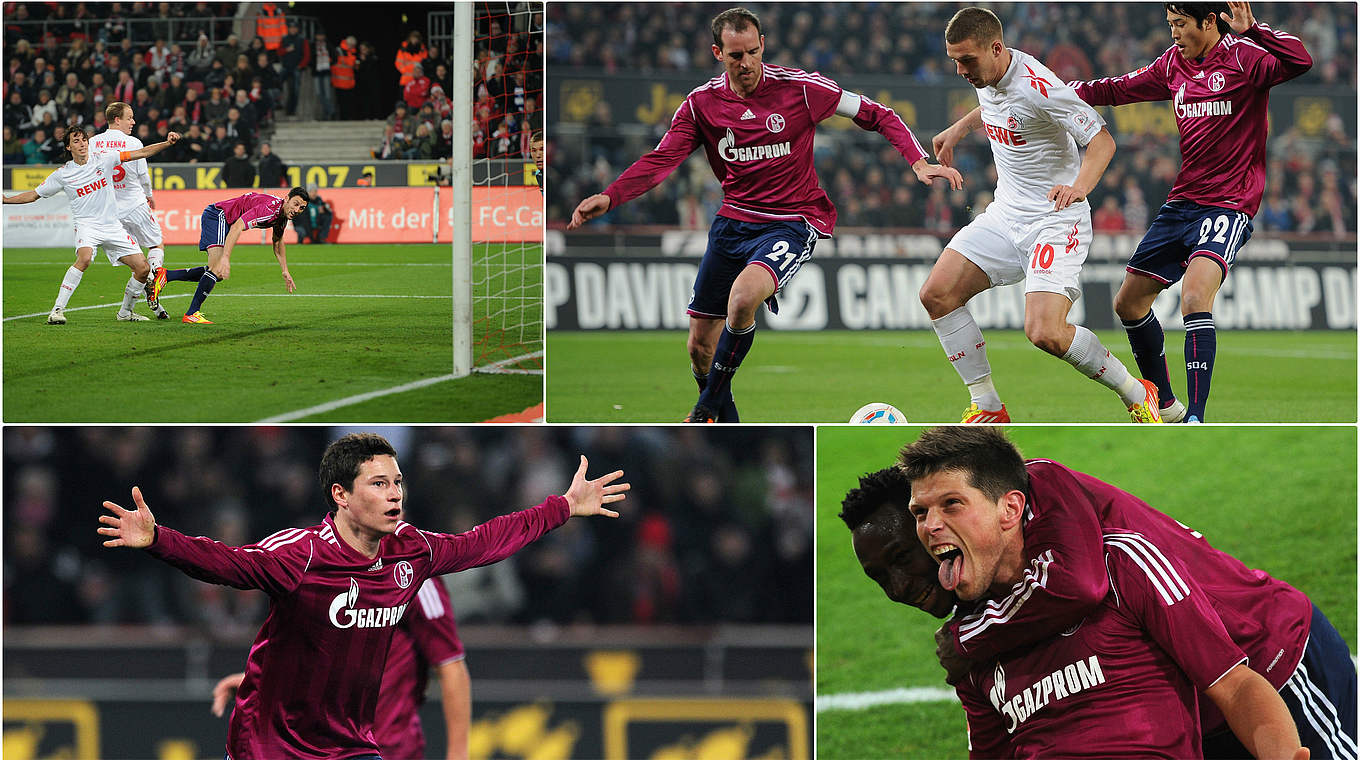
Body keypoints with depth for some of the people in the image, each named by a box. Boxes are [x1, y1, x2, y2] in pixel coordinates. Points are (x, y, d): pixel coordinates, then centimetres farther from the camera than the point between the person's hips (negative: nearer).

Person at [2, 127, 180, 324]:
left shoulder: (103, 160, 2)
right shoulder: (62, 174, 0)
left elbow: (140, 153, 2)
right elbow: (34, 195, 9)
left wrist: (167, 143, -8)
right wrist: (6, 199, -1)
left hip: (112, 226, 4)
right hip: (87, 225, -4)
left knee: (143, 268, -2)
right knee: (84, 258, -35)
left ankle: (125, 312, 20)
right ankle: (57, 310, -30)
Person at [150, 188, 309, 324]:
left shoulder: (283, 212, 2)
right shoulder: (269, 209, -29)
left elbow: (278, 243, 21)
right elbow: (236, 227, -37)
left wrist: (285, 272, 19)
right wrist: (225, 258, -44)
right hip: (218, 215, -10)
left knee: (218, 274, 14)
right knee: (218, 269, -22)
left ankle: (165, 275, 19)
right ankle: (191, 314, -22)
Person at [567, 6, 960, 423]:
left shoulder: (798, 87, -8)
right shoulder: (701, 103, 0)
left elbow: (876, 115, -1)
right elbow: (660, 161, -5)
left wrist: (919, 162, -13)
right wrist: (609, 197, -21)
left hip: (792, 222, -5)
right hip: (733, 222, 5)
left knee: (743, 296, -33)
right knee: (700, 346, 4)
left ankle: (708, 408, -14)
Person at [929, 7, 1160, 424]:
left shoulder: (1037, 87, -24)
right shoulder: (986, 76, 2)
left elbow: (1102, 140, -21)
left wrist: (1081, 184, -38)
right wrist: (960, 127, 25)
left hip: (1055, 222, -8)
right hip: (1004, 215, 8)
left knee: (1046, 333, -23)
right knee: (937, 293, -7)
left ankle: (1136, 394, 1)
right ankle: (987, 409, 4)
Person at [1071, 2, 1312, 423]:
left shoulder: (1242, 57, -11)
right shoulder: (1174, 63, 10)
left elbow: (1300, 62, -29)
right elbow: (1119, 90, 23)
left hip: (1227, 205, -8)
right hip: (1182, 201, 8)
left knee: (1194, 296, -29)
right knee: (1129, 302, 12)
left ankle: (1195, 417, -30)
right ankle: (1165, 403, 30)